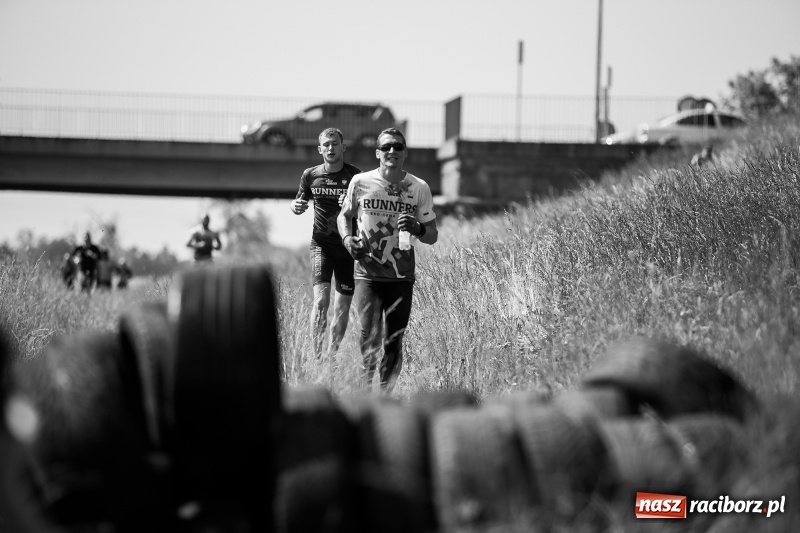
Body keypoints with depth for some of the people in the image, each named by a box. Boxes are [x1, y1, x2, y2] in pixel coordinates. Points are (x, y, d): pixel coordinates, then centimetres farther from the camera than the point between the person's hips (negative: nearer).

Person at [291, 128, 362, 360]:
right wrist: (296, 206, -3)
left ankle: (332, 355, 22)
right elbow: (300, 202, 20)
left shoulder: (356, 176, -4)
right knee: (321, 300, -17)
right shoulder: (310, 175, 5)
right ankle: (317, 357, -15)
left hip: (348, 245, 0)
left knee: (342, 308, 5)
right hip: (321, 244, 0)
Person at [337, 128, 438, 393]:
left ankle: (386, 395, 14)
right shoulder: (361, 182, 1)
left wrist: (417, 228, -16)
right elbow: (344, 215, 17)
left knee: (394, 344, 4)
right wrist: (347, 238, -3)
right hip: (368, 274, -2)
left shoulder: (419, 188, 3)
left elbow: (432, 236, 6)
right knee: (369, 339, -11)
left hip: (402, 277, 2)